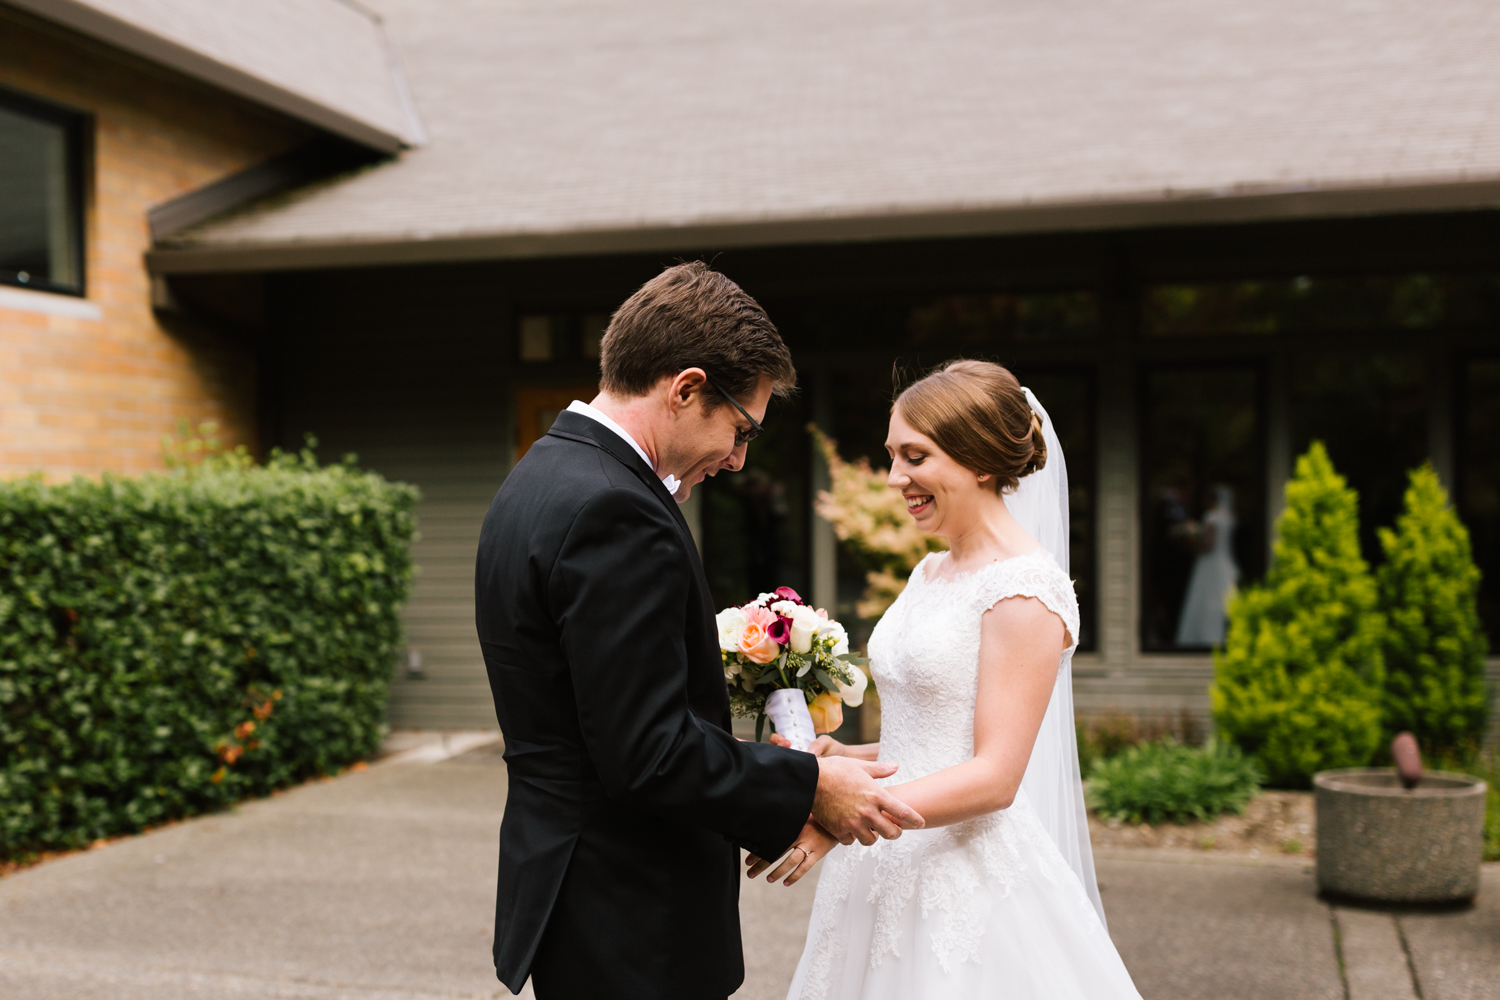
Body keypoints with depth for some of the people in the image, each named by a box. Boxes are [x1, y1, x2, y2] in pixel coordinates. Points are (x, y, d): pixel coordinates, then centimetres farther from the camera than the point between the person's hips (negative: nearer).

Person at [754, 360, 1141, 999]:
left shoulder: (1024, 587, -14)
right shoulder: (931, 573, 11)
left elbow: (994, 777, -19)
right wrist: (849, 758, 1)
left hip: (971, 883, -7)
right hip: (890, 874, 8)